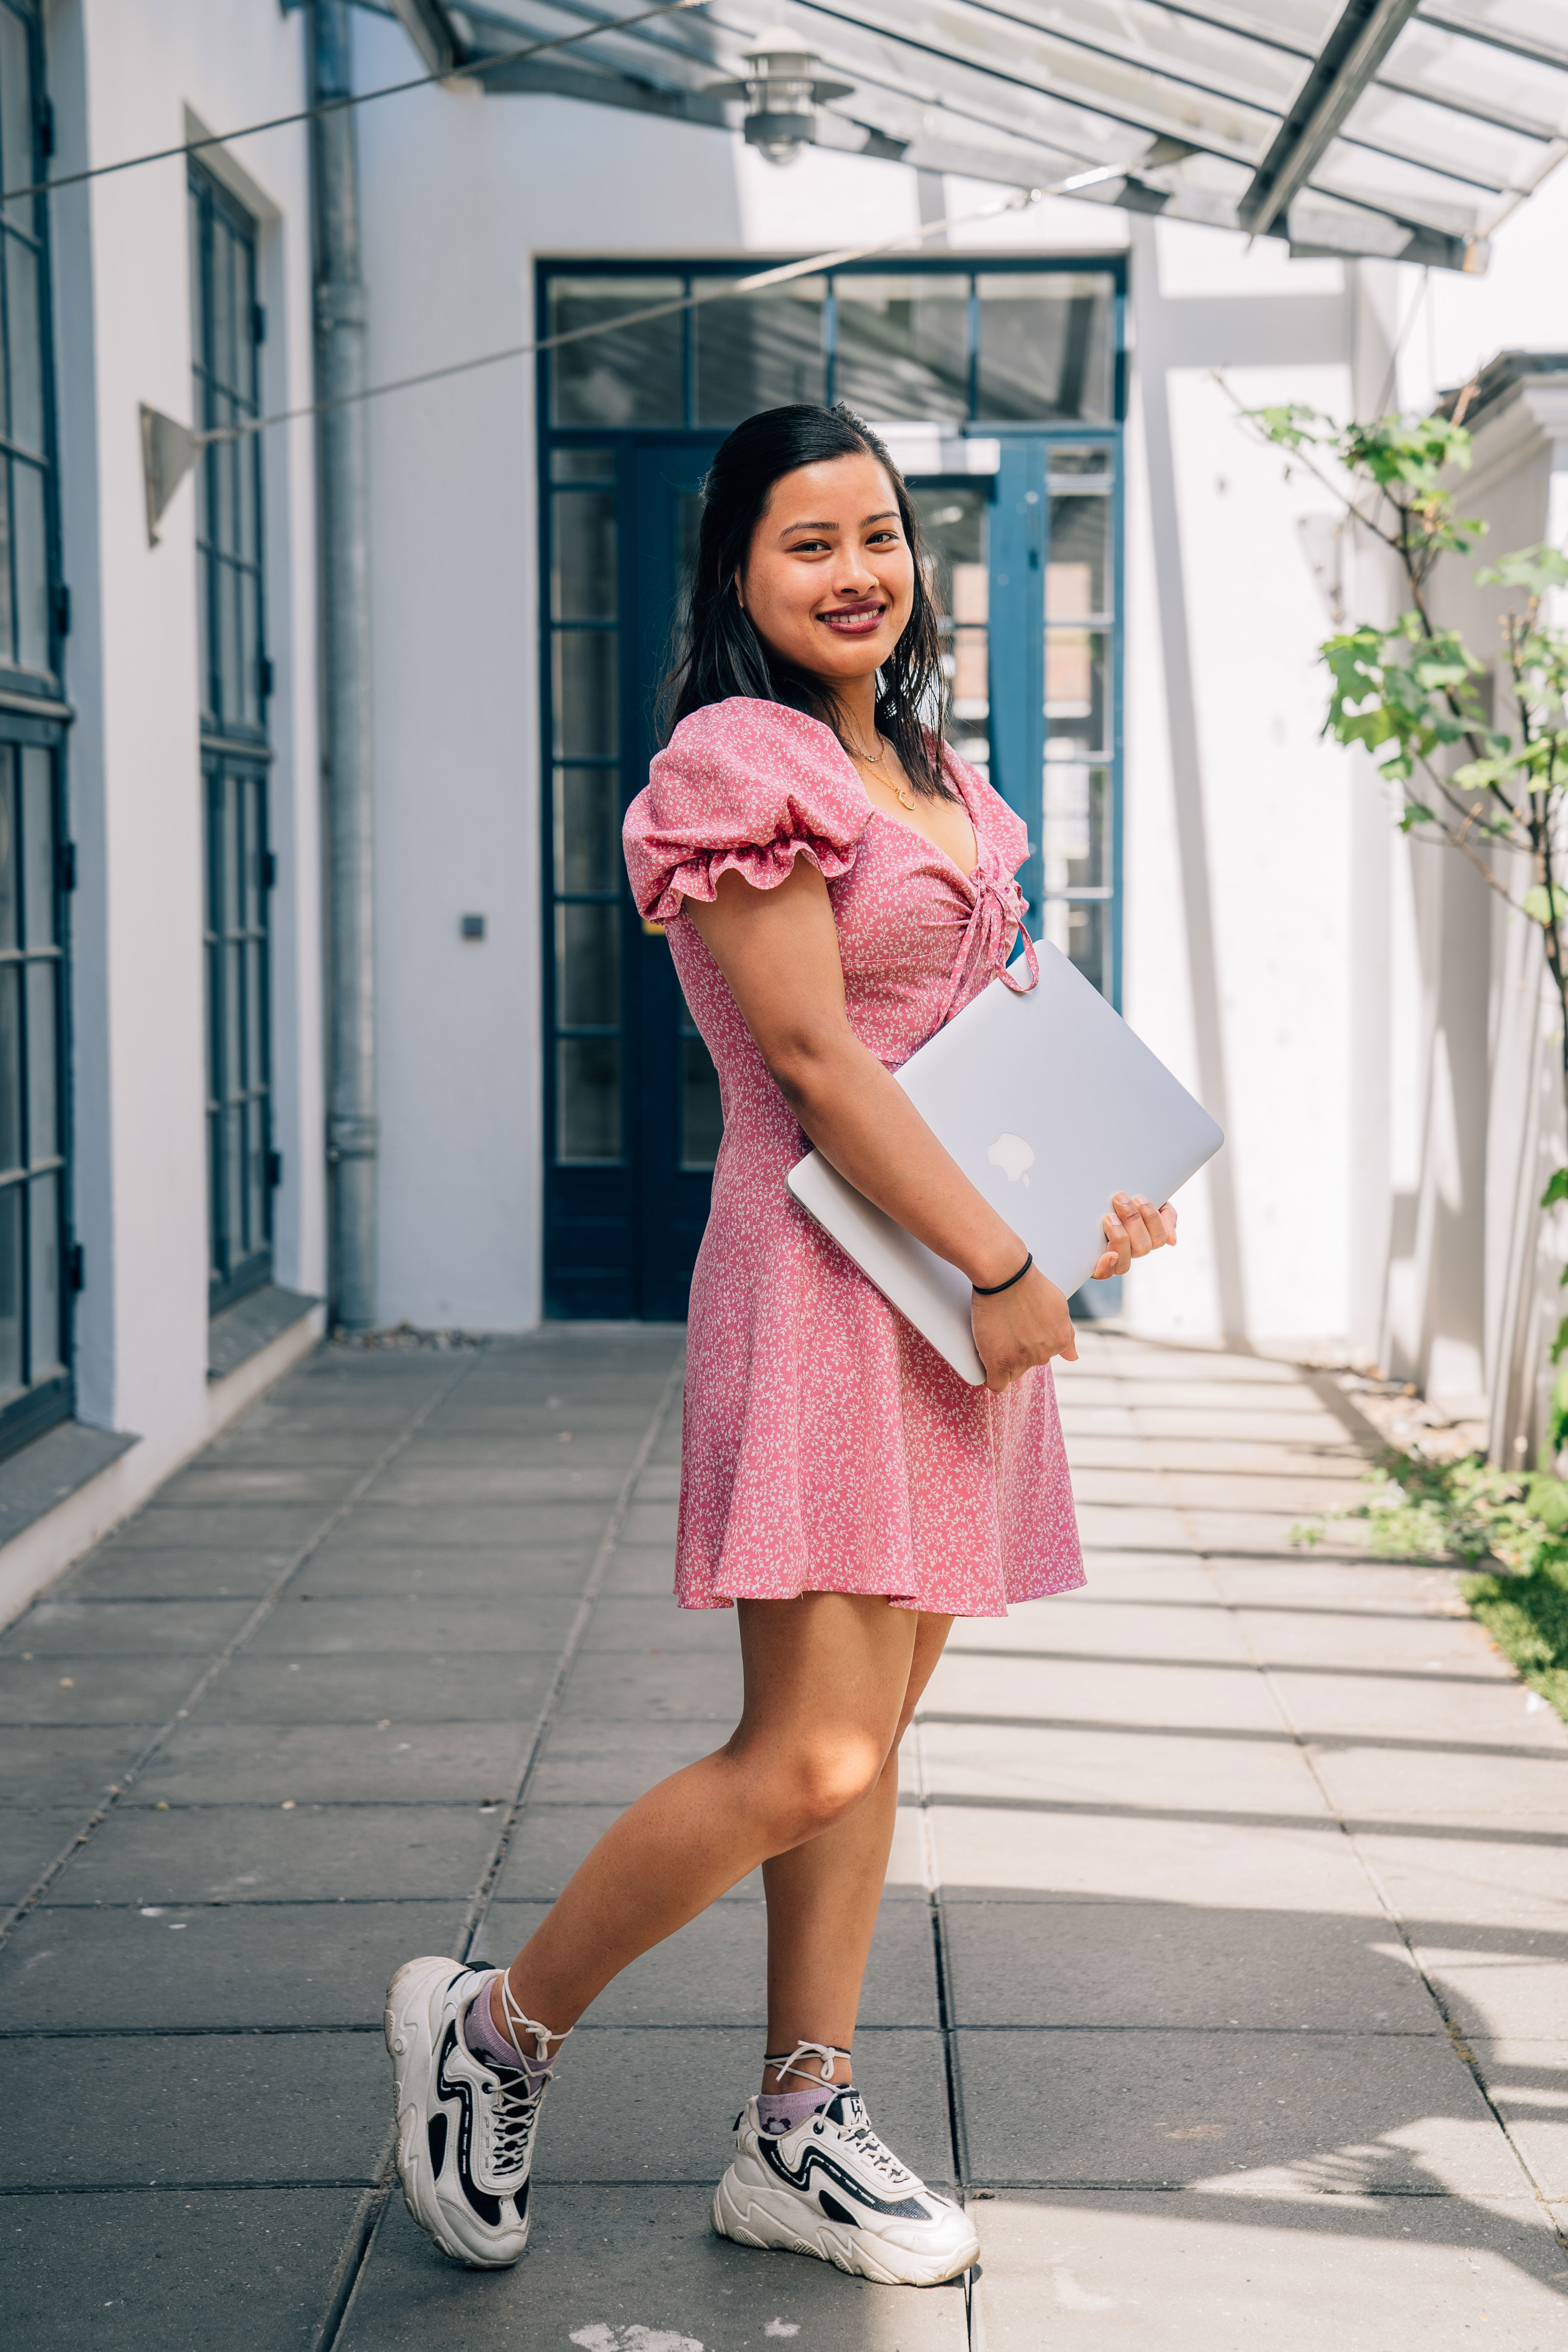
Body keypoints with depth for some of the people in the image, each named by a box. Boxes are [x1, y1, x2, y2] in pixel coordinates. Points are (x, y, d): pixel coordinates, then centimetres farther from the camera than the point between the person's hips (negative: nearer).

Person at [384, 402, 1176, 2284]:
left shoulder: (926, 765, 18)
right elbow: (818, 1067, -16)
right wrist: (1008, 1270, -14)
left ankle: (798, 2136, 21)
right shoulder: (738, 765, -10)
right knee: (810, 1757, -12)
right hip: (829, 1280, -9)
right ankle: (494, 2034, 9)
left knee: (872, 1734, 11)